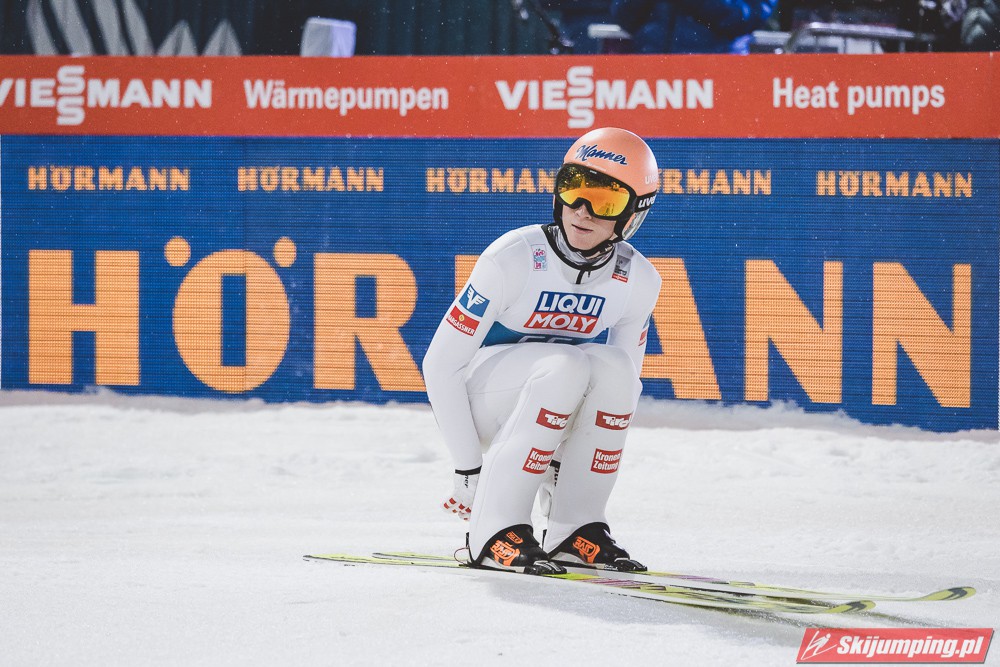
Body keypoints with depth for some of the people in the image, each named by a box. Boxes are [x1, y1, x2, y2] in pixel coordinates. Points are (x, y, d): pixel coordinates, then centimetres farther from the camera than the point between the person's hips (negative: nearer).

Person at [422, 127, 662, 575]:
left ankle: (574, 530, -19)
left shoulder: (639, 281, -8)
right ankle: (494, 530, -30)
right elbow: (440, 364, -17)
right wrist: (468, 468, -19)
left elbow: (624, 383, 4)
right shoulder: (515, 257, -21)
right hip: (482, 400, -4)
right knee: (565, 365, -34)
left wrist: (573, 463, -7)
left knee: (612, 365, -28)